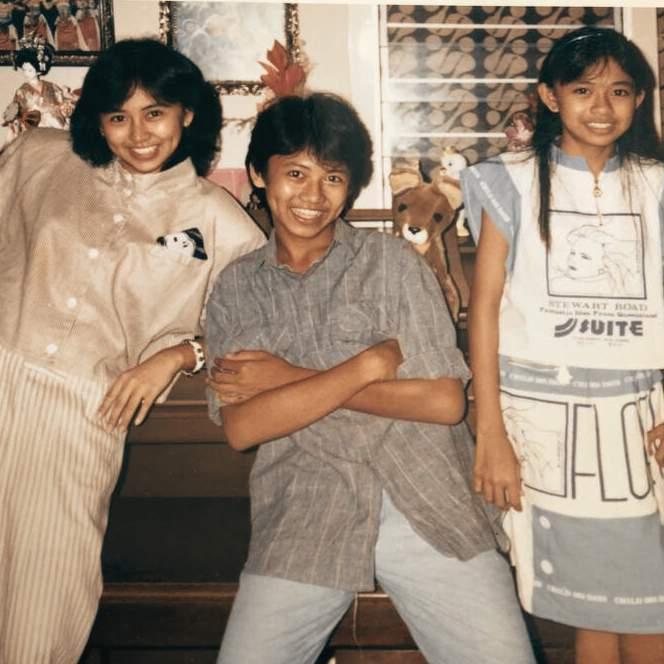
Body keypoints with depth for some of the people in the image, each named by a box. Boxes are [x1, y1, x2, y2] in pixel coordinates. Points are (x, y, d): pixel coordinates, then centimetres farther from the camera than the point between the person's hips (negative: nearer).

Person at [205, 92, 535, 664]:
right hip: (303, 516, 1)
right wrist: (370, 364, -11)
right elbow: (241, 427, -4)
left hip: (427, 505, 0)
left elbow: (445, 401, -6)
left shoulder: (393, 260, 4)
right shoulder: (235, 287, 8)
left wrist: (295, 379, -7)